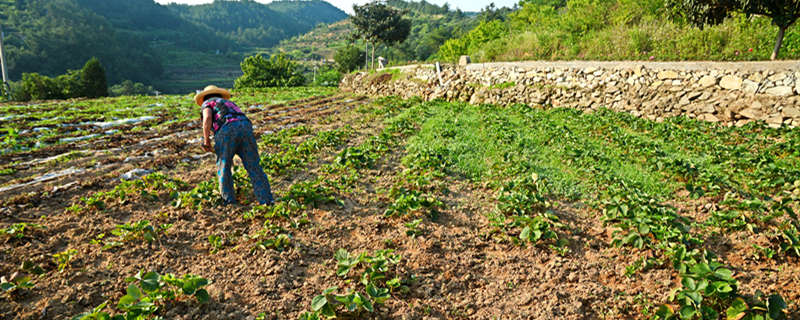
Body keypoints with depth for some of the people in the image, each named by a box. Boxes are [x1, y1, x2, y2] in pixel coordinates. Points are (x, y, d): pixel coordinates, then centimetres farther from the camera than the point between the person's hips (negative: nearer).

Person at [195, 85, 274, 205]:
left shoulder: (207, 103, 25)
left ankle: (229, 201, 13)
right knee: (254, 167, 5)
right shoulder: (230, 103, 42)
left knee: (223, 167, 12)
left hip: (227, 130, -4)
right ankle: (267, 200, -3)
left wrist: (206, 141, 8)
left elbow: (207, 118, 0)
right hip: (246, 127, 5)